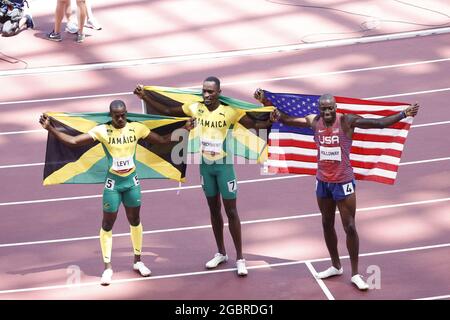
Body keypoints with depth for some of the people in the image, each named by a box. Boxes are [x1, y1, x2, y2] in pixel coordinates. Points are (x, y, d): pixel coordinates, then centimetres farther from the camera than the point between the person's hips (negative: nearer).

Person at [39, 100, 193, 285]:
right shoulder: (102, 131, -14)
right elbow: (72, 141, -19)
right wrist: (50, 129, -28)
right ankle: (108, 267, 14)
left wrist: (184, 129, -6)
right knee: (108, 224, 3)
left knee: (135, 220, 15)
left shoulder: (136, 128, -6)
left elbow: (163, 140, 2)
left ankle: (138, 261, 31)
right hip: (113, 183, -3)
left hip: (132, 181, 3)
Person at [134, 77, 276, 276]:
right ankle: (221, 253, 28)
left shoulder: (229, 111, -16)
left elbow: (253, 125, -17)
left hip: (224, 165, -4)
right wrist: (145, 98, -4)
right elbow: (167, 111, 2)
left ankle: (240, 258, 6)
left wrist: (270, 121, -35)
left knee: (231, 211, 0)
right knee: (214, 210, 15)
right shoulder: (195, 109, -6)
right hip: (205, 165, 4)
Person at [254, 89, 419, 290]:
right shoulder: (314, 122, -3)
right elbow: (286, 120, 10)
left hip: (343, 182, -5)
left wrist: (404, 114, -33)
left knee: (349, 227, -1)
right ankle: (336, 266, 34)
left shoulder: (347, 121, -16)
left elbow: (378, 123, -22)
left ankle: (355, 274, 8)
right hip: (323, 181, 5)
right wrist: (266, 103, 6)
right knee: (327, 224, 16)